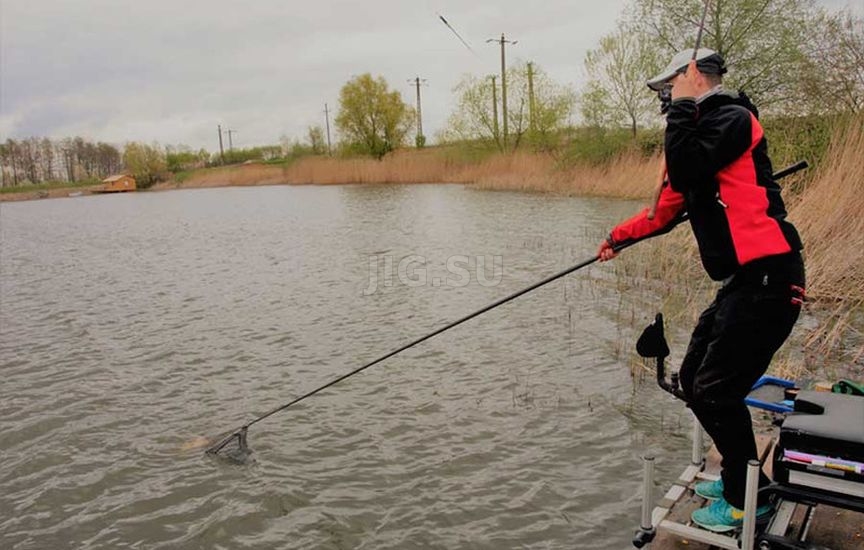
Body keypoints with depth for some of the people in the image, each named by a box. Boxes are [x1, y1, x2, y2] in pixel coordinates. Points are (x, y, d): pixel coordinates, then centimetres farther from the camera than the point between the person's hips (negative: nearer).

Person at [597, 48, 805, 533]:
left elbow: (685, 169, -23)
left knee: (716, 390, -4)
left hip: (767, 278, -10)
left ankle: (748, 501, 15)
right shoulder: (706, 129, 20)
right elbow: (669, 206, 26)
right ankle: (738, 476, 30)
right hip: (744, 279, 10)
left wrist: (684, 107, -11)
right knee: (694, 379, 14)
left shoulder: (733, 117, -9)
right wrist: (620, 237, 29)